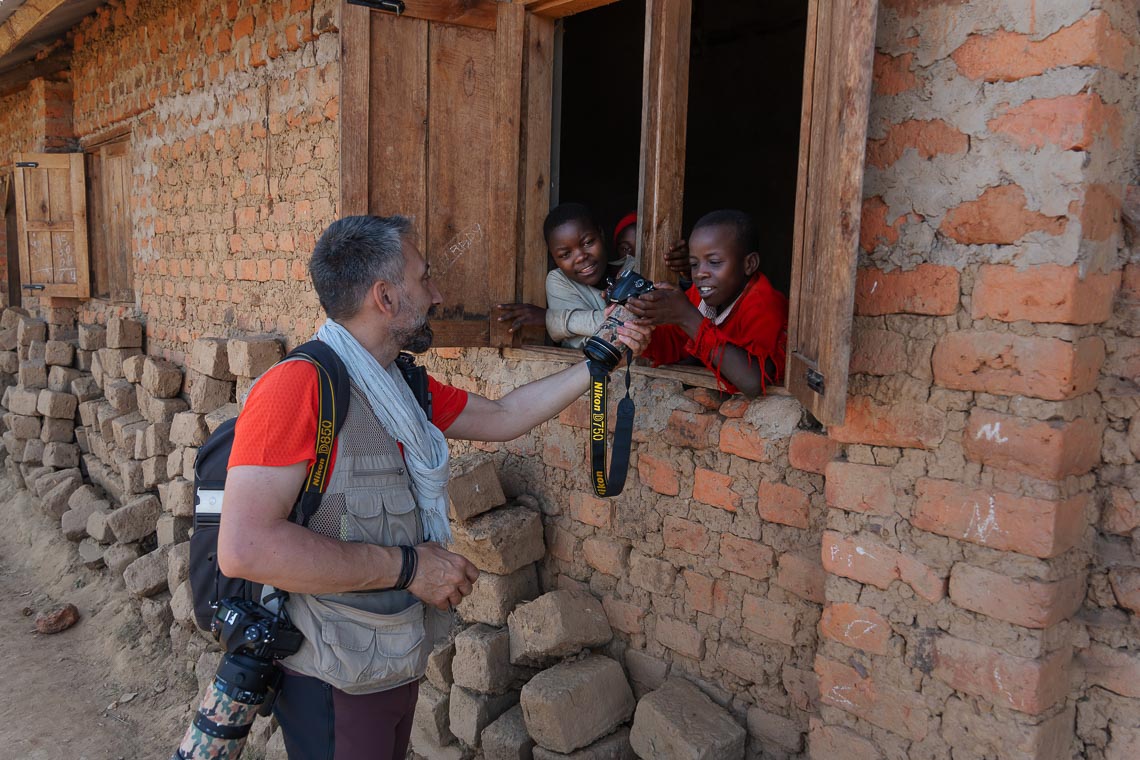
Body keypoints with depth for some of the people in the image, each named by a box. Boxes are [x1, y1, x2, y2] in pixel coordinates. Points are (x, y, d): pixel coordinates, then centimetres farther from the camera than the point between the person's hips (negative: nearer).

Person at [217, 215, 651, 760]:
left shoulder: (405, 387, 4)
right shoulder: (299, 385, -25)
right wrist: (408, 566, -25)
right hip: (334, 686, -8)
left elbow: (503, 417, 14)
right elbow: (244, 548, -32)